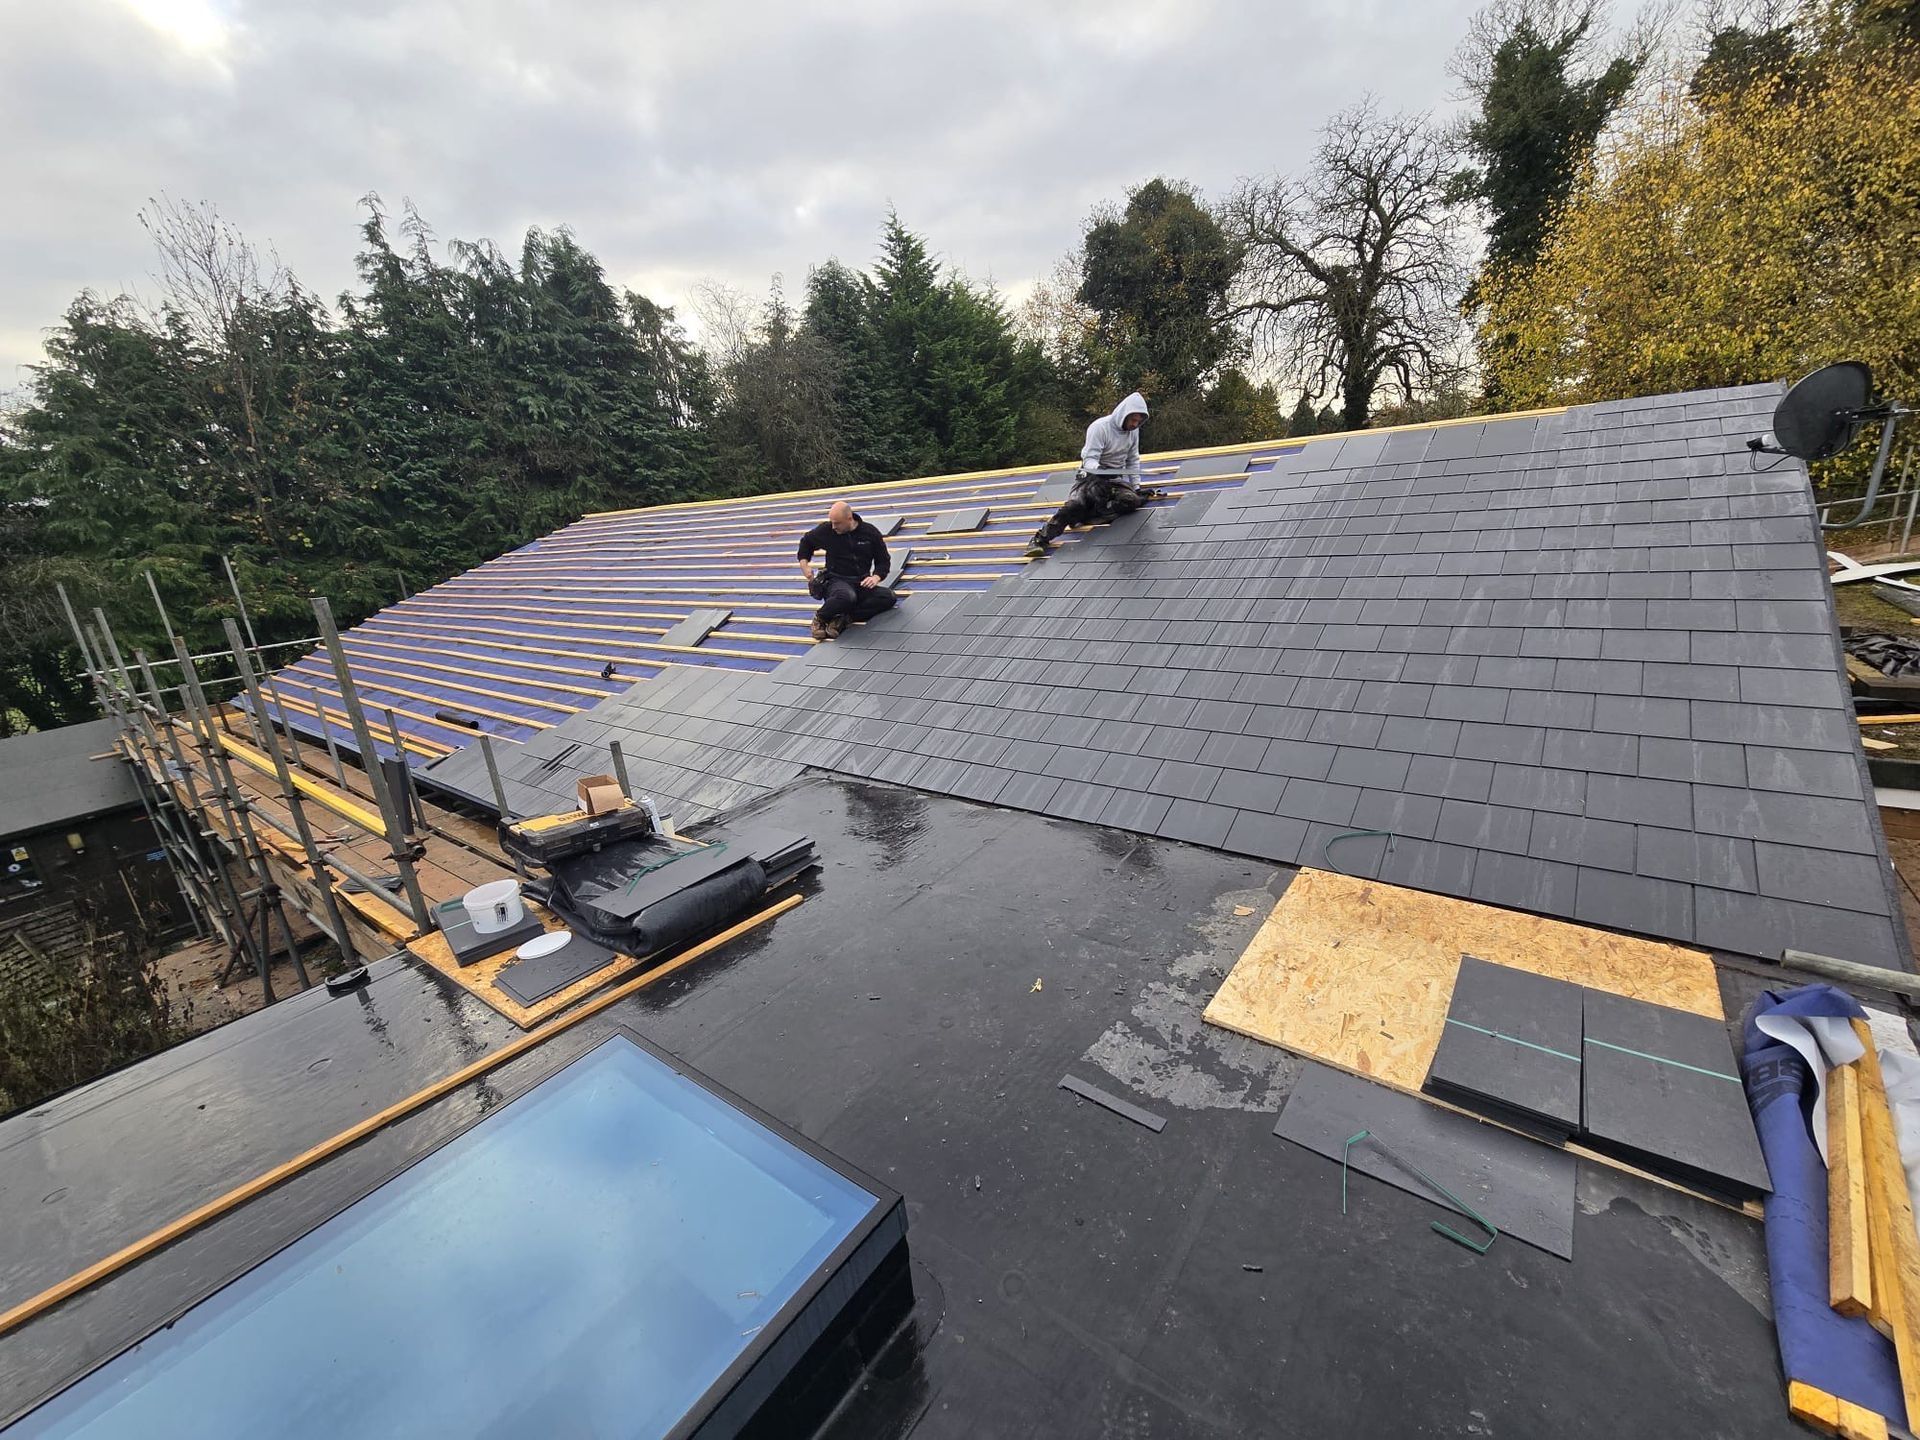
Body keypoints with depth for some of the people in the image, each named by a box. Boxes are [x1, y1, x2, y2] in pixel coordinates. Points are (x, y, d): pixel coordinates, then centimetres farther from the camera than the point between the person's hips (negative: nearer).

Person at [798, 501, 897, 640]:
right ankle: (820, 619, -10)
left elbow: (883, 560, 9)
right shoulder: (826, 530, -1)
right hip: (836, 580, -3)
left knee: (889, 597, -25)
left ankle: (844, 618, -24)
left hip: (861, 583, 3)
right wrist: (804, 563, 5)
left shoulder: (870, 532, 1)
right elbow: (806, 542, 19)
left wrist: (876, 577, -10)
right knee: (847, 596, -42)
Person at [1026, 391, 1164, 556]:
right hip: (1092, 476, -5)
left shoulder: (1133, 431, 4)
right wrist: (1097, 468, -42)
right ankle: (1040, 539, -30)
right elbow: (1089, 459, -20)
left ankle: (1084, 515, -26)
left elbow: (1133, 460, 14)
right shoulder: (1099, 428, -15)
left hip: (1117, 478, 5)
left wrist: (1136, 486, 9)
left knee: (1132, 501, -27)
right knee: (1075, 504, -31)